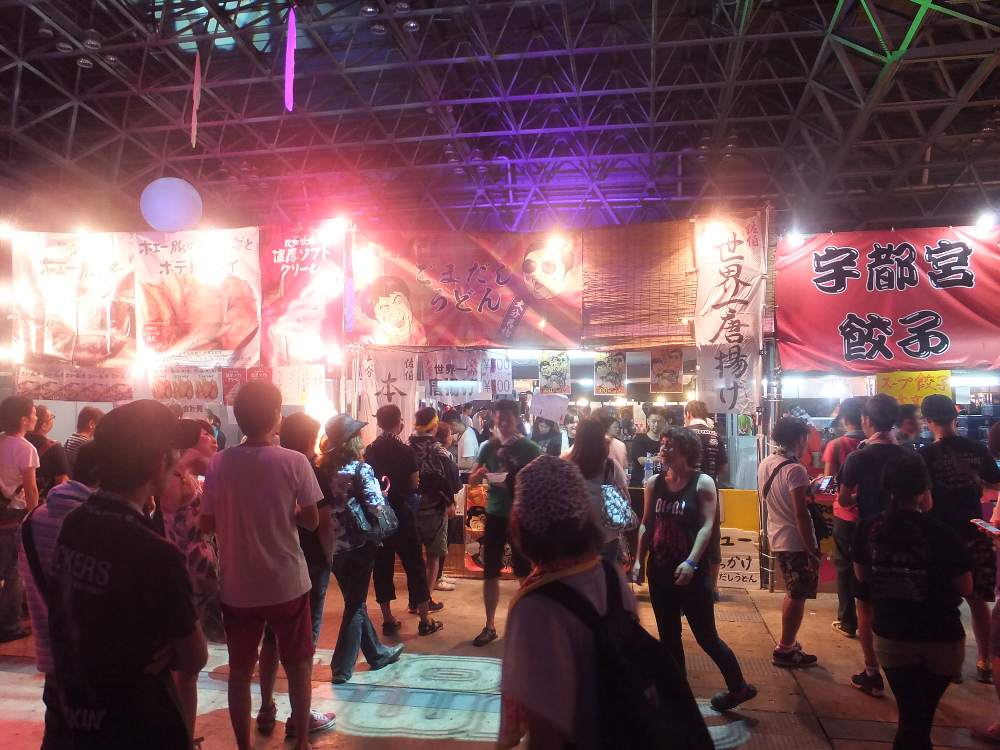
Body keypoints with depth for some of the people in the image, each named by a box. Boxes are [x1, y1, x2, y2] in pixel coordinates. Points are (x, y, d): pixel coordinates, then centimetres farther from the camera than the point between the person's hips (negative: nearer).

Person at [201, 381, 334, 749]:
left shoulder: (219, 463, -7)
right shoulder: (294, 461, -14)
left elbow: (207, 525, -1)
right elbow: (311, 520, -9)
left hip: (236, 586, 2)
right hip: (286, 582, -2)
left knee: (239, 670, 16)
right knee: (298, 665, 18)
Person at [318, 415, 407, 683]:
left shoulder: (322, 468, -2)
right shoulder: (360, 469, -16)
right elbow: (376, 507, -21)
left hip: (332, 546, 6)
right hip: (358, 546, -6)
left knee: (355, 601, 19)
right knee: (354, 605, 9)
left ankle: (377, 653, 34)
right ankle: (342, 667, 16)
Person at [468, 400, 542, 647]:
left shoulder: (530, 449, -5)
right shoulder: (489, 447, 4)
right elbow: (472, 480, 7)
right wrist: (479, 474, -15)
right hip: (495, 515, 3)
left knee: (524, 572, 6)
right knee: (490, 573, 7)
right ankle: (489, 626, 19)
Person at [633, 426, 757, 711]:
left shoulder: (703, 483, -9)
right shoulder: (654, 483, 4)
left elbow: (707, 526, -14)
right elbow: (646, 524, 9)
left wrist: (691, 562, -24)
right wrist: (639, 560, 3)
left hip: (691, 572, -5)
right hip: (659, 570, 5)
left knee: (706, 636, 4)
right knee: (668, 636, 14)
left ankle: (739, 687, 25)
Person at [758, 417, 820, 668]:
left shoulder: (764, 464, 5)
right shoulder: (795, 470, -20)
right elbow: (801, 514, -22)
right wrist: (812, 551, -16)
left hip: (776, 538, 8)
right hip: (797, 541, -8)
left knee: (793, 593, 22)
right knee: (797, 596, 5)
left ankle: (788, 642, 32)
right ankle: (784, 650, 13)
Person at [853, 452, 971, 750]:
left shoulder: (868, 528, -9)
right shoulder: (940, 533, -20)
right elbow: (966, 588, -9)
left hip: (890, 635, 2)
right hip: (941, 639, -1)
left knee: (910, 715, 16)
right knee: (922, 715, 20)